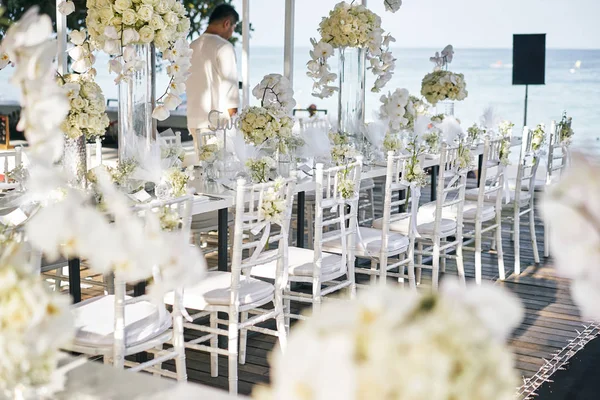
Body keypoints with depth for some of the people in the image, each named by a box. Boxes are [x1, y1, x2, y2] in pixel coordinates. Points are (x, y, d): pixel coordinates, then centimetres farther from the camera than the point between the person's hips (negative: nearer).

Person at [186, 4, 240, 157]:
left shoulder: (192, 47, 12)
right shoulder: (223, 46, -9)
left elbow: (188, 86, 15)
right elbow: (229, 87, -12)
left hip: (194, 121, 7)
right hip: (217, 122, -7)